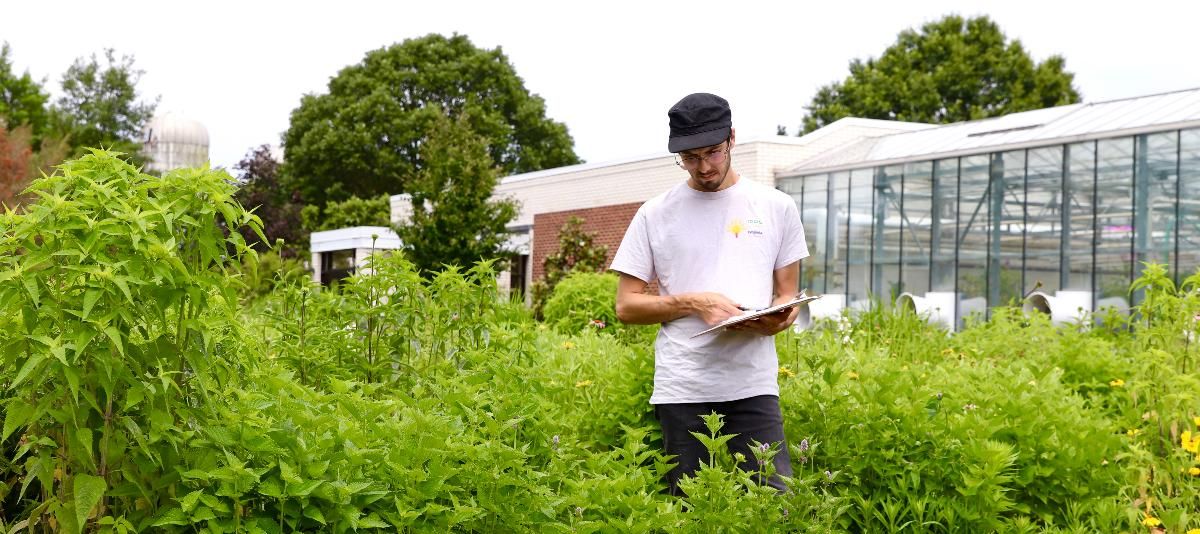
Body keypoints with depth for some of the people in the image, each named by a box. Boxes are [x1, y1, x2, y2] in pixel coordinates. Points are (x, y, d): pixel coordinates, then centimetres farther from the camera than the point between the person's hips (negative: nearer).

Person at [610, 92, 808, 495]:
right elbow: (626, 306, 6)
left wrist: (775, 320, -10)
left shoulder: (777, 207, 10)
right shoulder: (654, 214, 6)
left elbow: (788, 296, 14)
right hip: (682, 390, 0)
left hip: (754, 386, 0)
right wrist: (692, 302, -10)